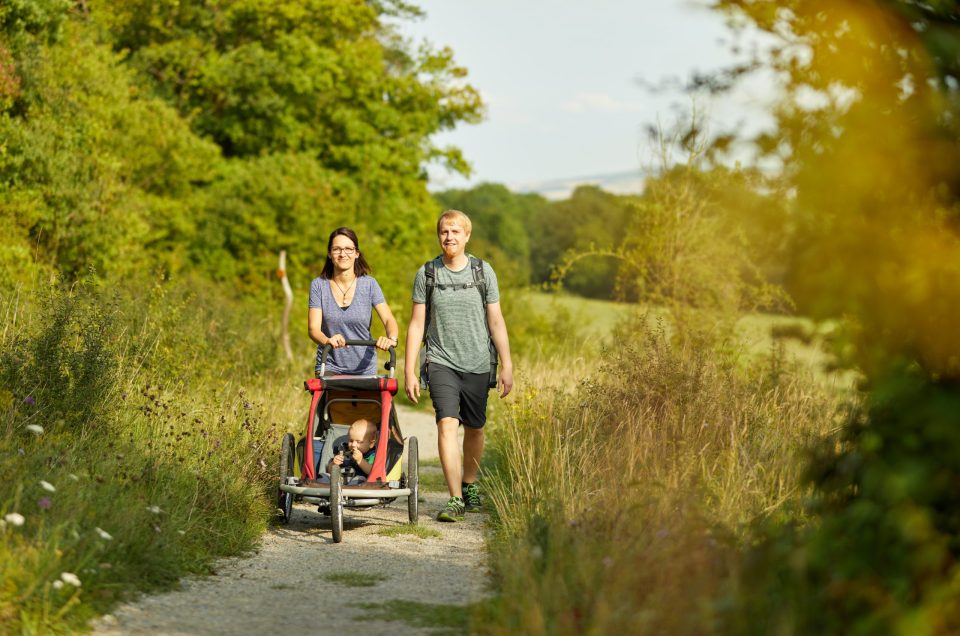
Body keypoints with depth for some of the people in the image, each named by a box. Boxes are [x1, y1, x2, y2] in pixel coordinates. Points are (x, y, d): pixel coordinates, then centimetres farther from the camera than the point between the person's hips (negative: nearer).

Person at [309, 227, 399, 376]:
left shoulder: (369, 284, -1)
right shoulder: (318, 285, -1)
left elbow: (389, 319, -10)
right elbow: (313, 328, -9)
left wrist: (391, 339, -33)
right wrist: (327, 341, -32)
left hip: (365, 368, 1)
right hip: (330, 367, -1)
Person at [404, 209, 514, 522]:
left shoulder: (483, 271, 3)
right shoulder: (426, 274, 1)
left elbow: (496, 321, 5)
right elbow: (416, 323, 5)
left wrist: (507, 366, 1)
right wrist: (409, 371, 1)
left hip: (477, 364, 1)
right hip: (441, 363, -1)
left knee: (474, 428, 10)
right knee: (447, 424, -16)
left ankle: (470, 486, 33)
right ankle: (455, 500, -16)